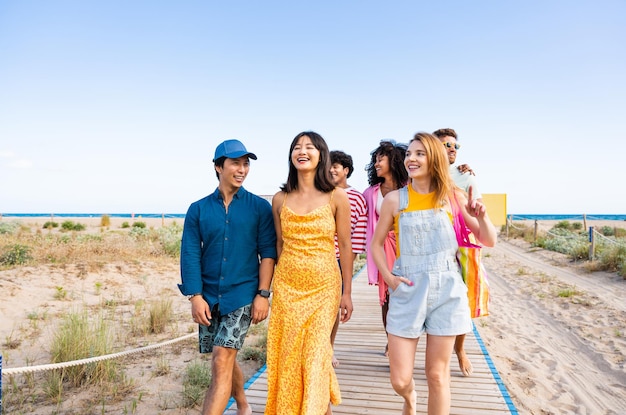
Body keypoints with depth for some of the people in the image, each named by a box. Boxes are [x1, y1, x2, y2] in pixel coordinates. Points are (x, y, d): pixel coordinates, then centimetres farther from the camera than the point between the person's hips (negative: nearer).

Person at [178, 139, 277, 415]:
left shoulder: (259, 207, -2)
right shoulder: (198, 209, 1)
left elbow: (268, 252, -4)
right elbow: (190, 255, -2)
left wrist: (262, 294, -11)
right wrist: (196, 297, -10)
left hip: (242, 295, -3)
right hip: (208, 296, 3)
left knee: (222, 362, -10)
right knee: (225, 361, 17)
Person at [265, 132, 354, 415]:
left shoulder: (337, 197, -4)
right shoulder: (280, 199, 3)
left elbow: (345, 246, -1)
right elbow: (279, 244, 11)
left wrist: (347, 293, -2)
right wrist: (276, 285, 13)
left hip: (323, 286, -2)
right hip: (287, 286, 3)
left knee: (315, 355, 1)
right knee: (288, 355, 8)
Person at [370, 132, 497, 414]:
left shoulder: (453, 196, -1)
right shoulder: (394, 199, -2)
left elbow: (489, 241, 3)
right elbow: (376, 244, 8)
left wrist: (482, 216, -17)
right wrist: (388, 277, -7)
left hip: (446, 289, 0)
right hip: (407, 290, 0)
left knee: (437, 375, 9)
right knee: (399, 380, 4)